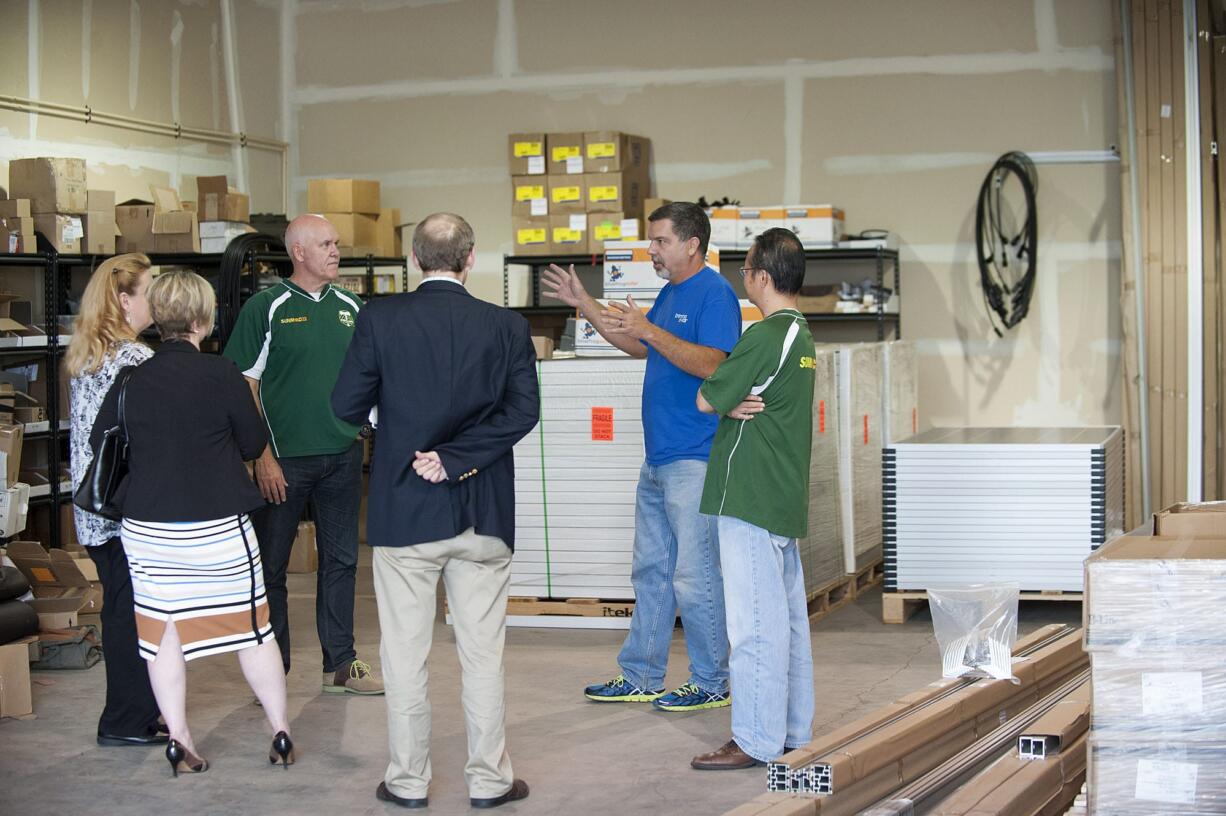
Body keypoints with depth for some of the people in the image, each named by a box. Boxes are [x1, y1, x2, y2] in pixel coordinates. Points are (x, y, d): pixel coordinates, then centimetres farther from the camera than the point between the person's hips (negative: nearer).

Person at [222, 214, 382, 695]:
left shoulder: (350, 307, 8)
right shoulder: (267, 308, -6)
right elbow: (245, 385, -7)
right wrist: (263, 457, -12)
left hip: (343, 454, 5)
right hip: (285, 457, -5)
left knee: (341, 561, 10)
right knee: (271, 565, 3)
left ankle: (340, 664, 20)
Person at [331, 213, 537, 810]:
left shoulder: (380, 319, -6)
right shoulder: (506, 325, -3)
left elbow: (346, 406, -3)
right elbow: (523, 410, -10)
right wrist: (456, 458, -11)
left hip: (403, 512, -1)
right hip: (482, 514, 1)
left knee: (404, 654, 9)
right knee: (482, 654, 9)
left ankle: (408, 781, 15)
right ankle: (489, 780, 15)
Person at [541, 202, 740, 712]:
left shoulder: (714, 293, -13)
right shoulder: (671, 292, 16)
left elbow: (711, 365, -23)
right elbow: (640, 348, 26)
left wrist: (649, 329, -28)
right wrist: (584, 304, 21)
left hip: (693, 461, -10)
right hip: (658, 459, 10)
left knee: (693, 575, -4)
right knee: (651, 570, 14)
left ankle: (712, 683, 6)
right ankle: (640, 679, 22)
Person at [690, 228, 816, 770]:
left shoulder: (765, 336, -17)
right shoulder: (800, 334, 14)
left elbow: (705, 400, -12)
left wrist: (729, 402, 7)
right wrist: (737, 404, -4)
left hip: (751, 499, -10)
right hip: (785, 496, 10)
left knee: (755, 622, -5)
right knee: (788, 617, 14)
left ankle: (756, 740, -1)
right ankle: (794, 730, 21)